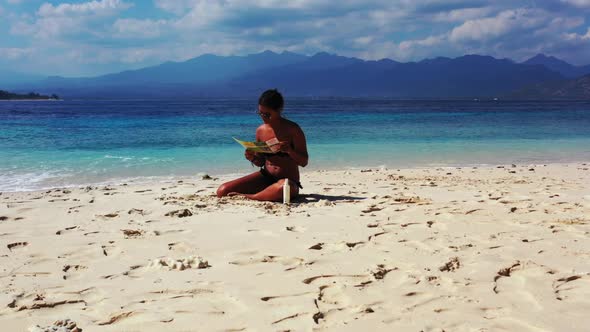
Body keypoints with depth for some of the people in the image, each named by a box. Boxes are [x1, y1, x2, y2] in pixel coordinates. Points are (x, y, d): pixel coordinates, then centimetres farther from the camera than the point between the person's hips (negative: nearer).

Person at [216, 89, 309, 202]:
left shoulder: (292, 129, -9)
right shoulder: (261, 130, 4)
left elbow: (304, 162, -8)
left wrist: (289, 151, -27)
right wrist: (252, 158, -9)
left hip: (289, 181, -5)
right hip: (265, 177, 5)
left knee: (282, 187, -45)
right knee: (222, 191, -10)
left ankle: (246, 197, -20)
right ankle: (267, 194, 6)